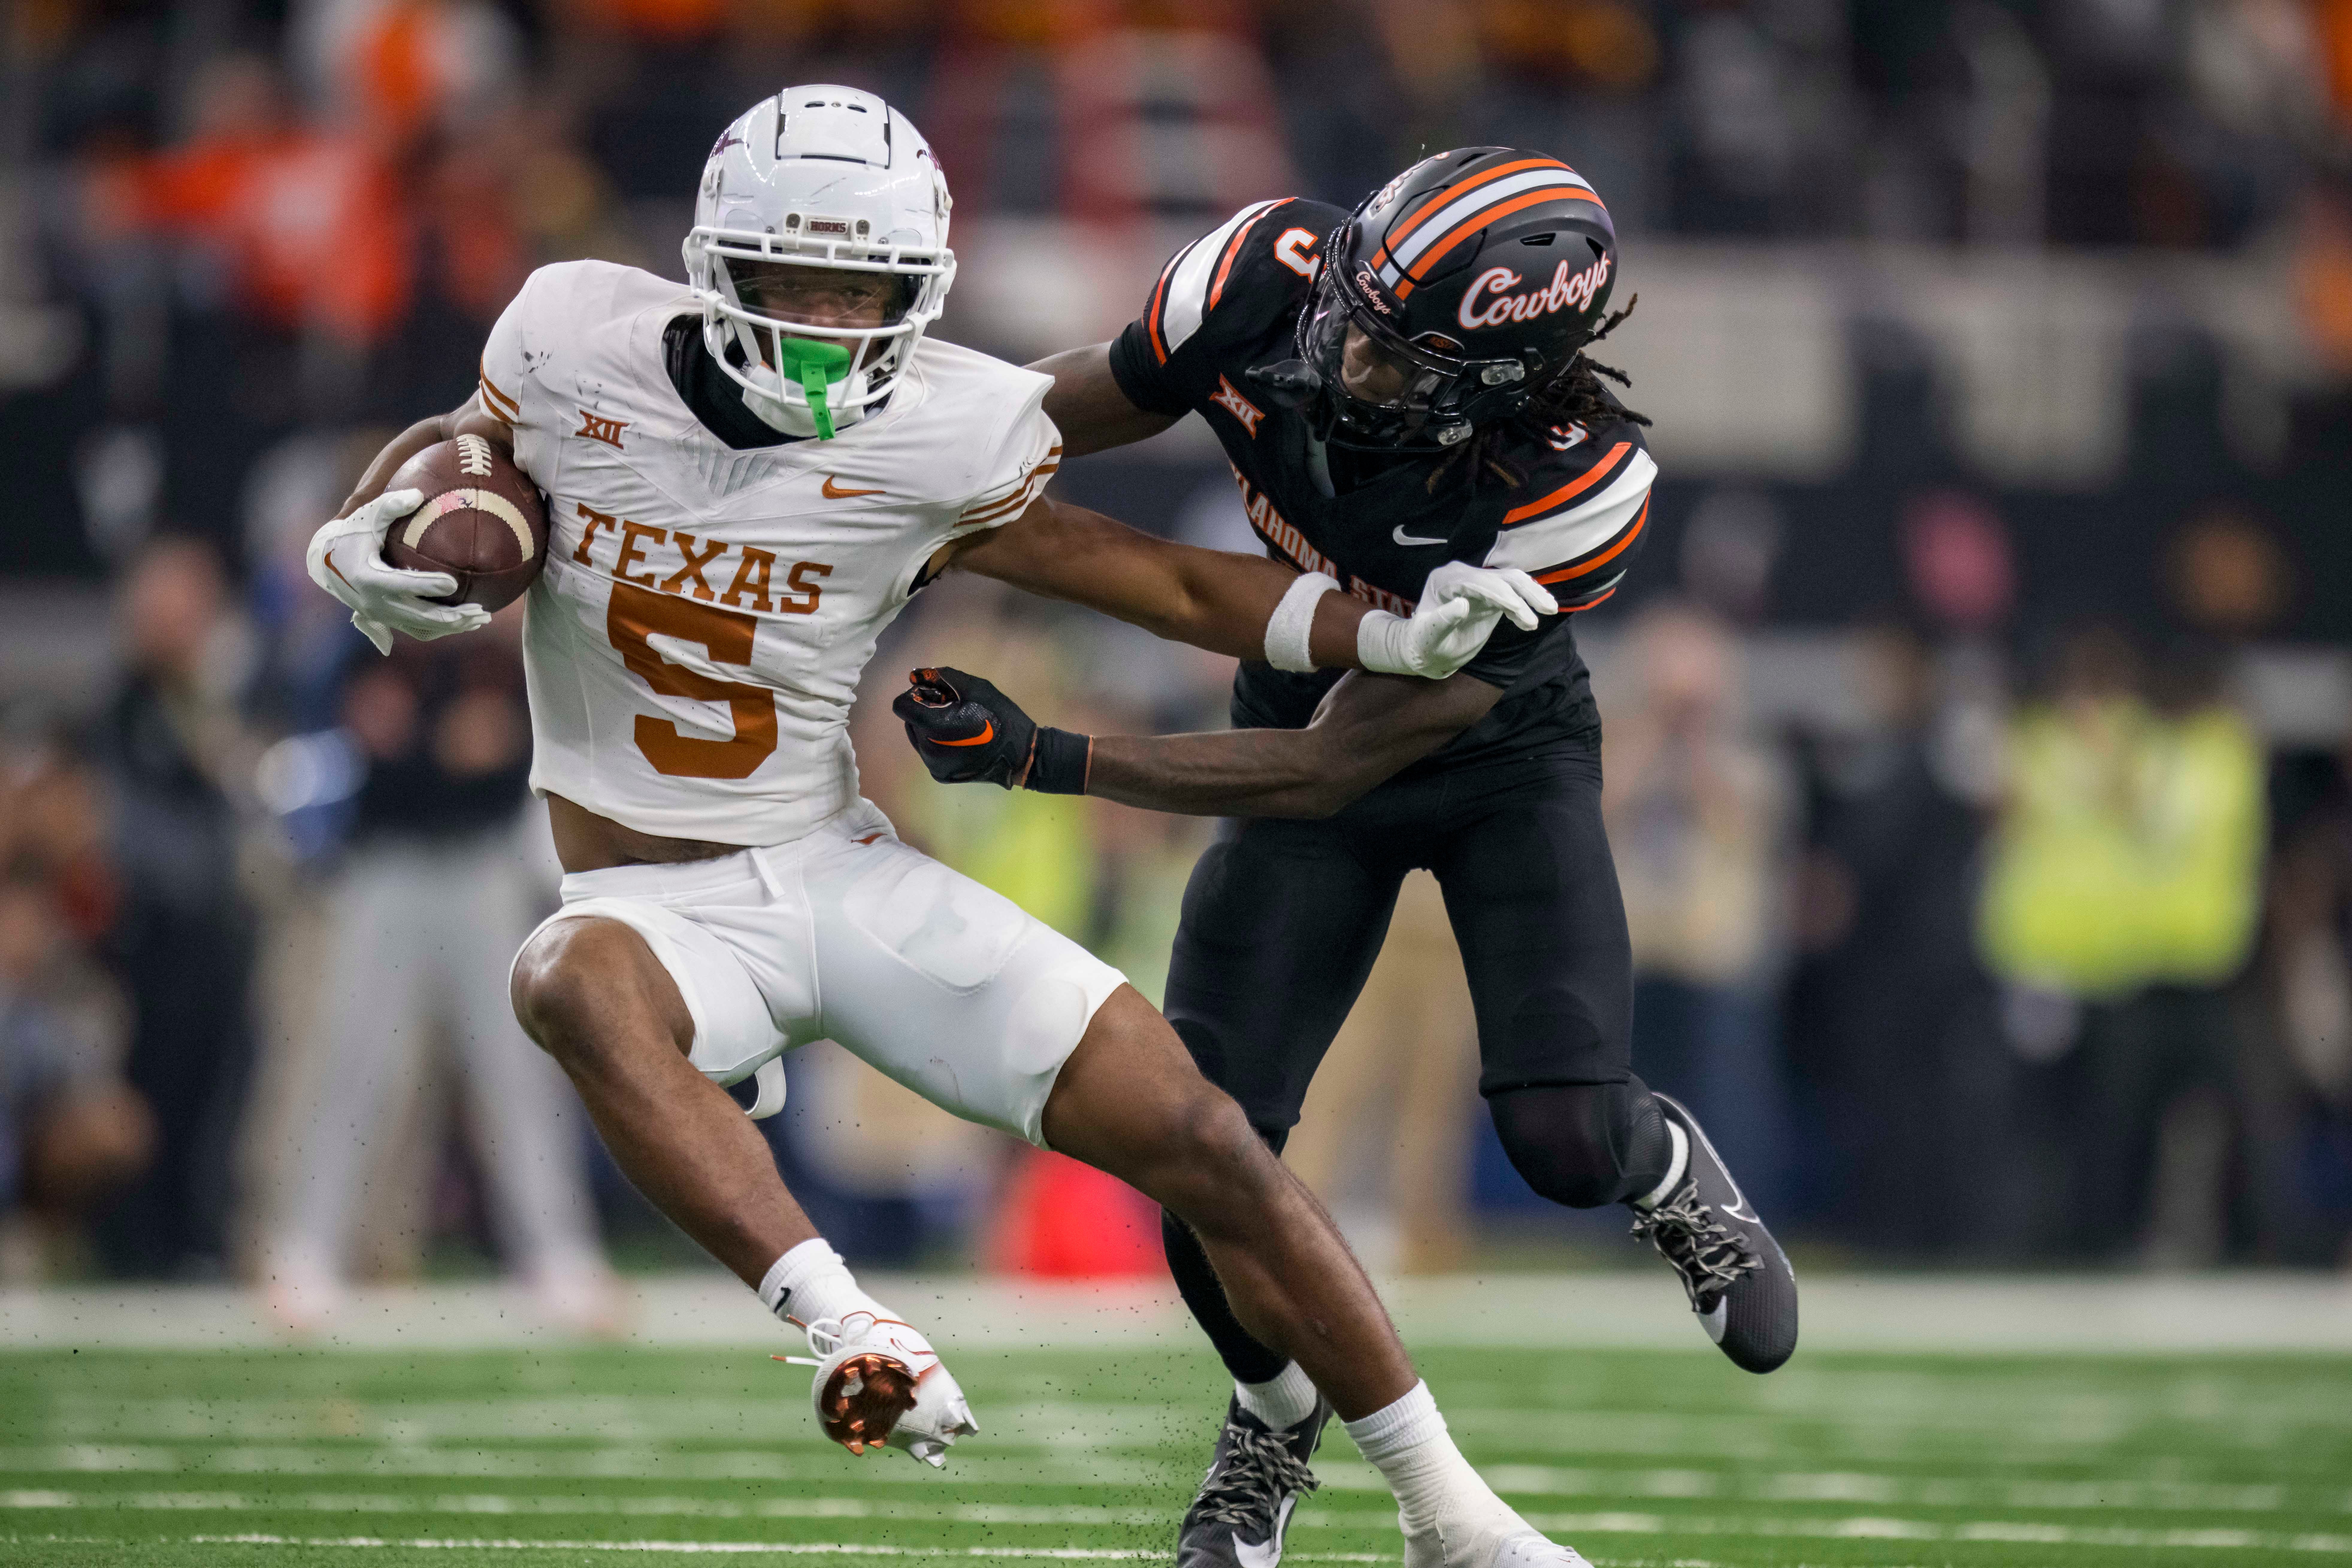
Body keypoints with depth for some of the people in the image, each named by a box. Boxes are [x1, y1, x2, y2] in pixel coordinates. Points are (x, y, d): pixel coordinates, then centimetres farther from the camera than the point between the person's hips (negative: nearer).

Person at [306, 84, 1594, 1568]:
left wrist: (1396, 637, -14)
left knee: (1204, 1141, -6)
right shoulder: (582, 346, -8)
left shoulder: (936, 437, -10)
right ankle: (843, 1322, -50)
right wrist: (360, 539, -7)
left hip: (851, 877, 1)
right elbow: (458, 445, 14)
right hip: (661, 905, -1)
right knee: (577, 984, -40)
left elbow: (1170, 584, -3)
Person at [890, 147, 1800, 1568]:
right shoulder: (1272, 283, -30)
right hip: (1303, 709, 3)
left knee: (1565, 1142, -18)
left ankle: (1670, 1173, 22)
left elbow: (1330, 767, -32)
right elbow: (1080, 409, -7)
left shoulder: (1576, 496, -38)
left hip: (1502, 757, -3)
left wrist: (1039, 758, -35)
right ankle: (1278, 1412, 24)